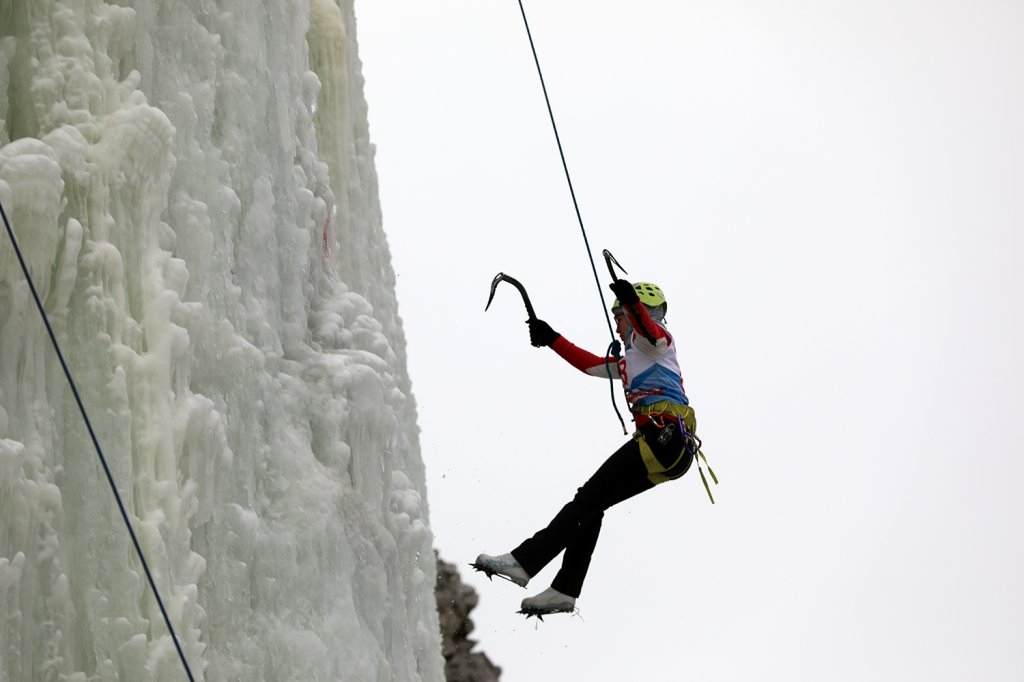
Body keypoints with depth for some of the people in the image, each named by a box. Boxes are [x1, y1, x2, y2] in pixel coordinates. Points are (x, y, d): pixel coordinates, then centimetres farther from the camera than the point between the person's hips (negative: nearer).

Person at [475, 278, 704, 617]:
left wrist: (631, 302, -36)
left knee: (588, 498, -14)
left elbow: (651, 334, -19)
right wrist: (552, 339, 40)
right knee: (591, 506, 11)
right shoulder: (632, 361, 36)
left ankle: (524, 561, -20)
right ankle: (565, 590, 6)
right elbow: (590, 364, 43)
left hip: (664, 434, -9)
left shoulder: (651, 339, 7)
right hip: (673, 449, 9)